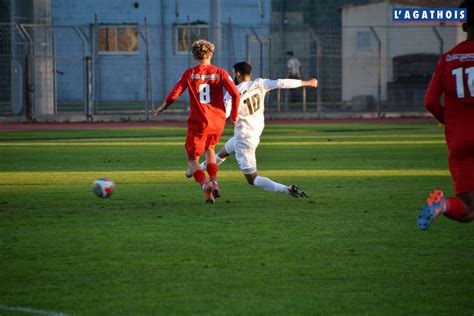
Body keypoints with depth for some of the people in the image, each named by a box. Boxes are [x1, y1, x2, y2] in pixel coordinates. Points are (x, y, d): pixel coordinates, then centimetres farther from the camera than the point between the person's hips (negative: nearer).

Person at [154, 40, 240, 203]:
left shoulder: (189, 73, -3)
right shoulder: (220, 73, 1)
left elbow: (174, 94, -6)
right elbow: (235, 94, -9)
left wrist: (162, 107, 14)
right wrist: (234, 115, 6)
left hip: (198, 122, -3)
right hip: (218, 121, 3)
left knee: (192, 159, 8)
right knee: (209, 148, 31)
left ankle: (205, 184, -19)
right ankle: (214, 182, 11)